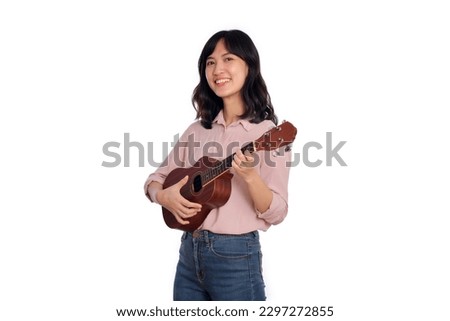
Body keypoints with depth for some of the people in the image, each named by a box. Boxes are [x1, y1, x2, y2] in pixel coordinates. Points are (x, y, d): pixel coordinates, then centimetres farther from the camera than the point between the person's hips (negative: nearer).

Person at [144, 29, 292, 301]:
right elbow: (156, 178, 12)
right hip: (189, 251, 5)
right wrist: (163, 196, -9)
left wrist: (250, 177, -28)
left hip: (236, 257, -5)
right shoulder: (198, 129, 6)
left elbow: (276, 213, -12)